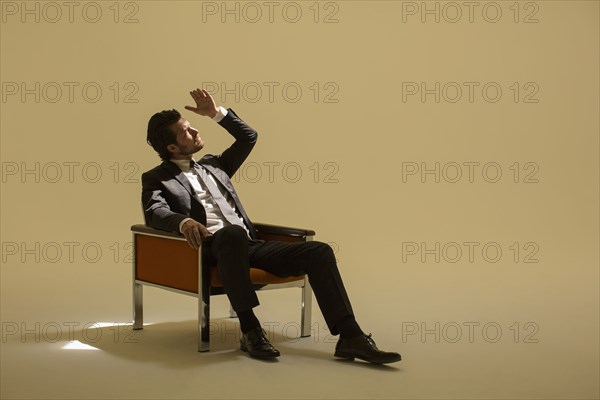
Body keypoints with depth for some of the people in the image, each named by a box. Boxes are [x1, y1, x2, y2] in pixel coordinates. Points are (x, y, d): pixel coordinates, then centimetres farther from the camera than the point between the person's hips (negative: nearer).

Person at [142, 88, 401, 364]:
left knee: (319, 252, -14)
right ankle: (250, 331, -33)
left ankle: (350, 337, -19)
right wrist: (183, 221, -31)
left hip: (249, 245, 6)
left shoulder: (212, 165, 27)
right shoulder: (156, 178, 10)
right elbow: (155, 213, -10)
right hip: (212, 247, -6)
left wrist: (217, 113, 19)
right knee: (233, 233, -42)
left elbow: (249, 136, 31)